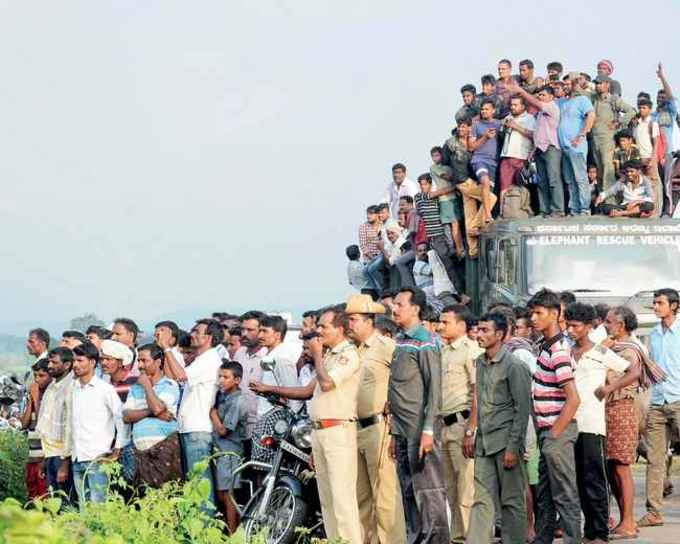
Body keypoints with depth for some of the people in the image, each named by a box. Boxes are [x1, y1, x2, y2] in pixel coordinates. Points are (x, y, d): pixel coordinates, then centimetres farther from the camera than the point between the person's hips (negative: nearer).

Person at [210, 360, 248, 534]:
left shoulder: (237, 402, -14)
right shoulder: (222, 395, 10)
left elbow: (223, 430, -14)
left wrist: (213, 413, -5)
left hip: (229, 452, -8)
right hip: (219, 450, 8)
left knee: (227, 495, -7)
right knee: (221, 496, 10)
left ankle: (232, 534, -5)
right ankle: (225, 530, 15)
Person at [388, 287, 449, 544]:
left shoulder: (425, 343, -9)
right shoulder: (399, 342, 16)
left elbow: (434, 388, -14)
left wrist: (428, 431, -19)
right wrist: (394, 433, 17)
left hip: (419, 430, -8)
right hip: (402, 431, 8)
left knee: (428, 491, -8)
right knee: (408, 492, 11)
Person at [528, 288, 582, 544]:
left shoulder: (558, 350, -18)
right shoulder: (544, 345, 11)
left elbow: (573, 399, -22)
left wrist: (555, 434, -18)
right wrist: (542, 430, 17)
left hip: (558, 431, -10)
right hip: (546, 430, 10)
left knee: (565, 494, -5)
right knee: (544, 494, 17)